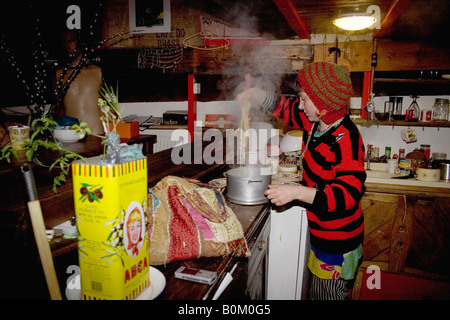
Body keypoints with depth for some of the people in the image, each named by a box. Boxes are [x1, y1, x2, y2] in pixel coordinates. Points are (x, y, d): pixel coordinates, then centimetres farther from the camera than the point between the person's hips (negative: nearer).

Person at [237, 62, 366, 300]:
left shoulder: (345, 140, -28)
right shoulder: (315, 122, -3)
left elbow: (347, 194, -32)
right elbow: (284, 106, 13)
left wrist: (295, 192, -38)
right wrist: (254, 94, -1)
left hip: (337, 239, -8)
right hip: (320, 231, 8)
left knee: (327, 293, 11)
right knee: (316, 291, 25)